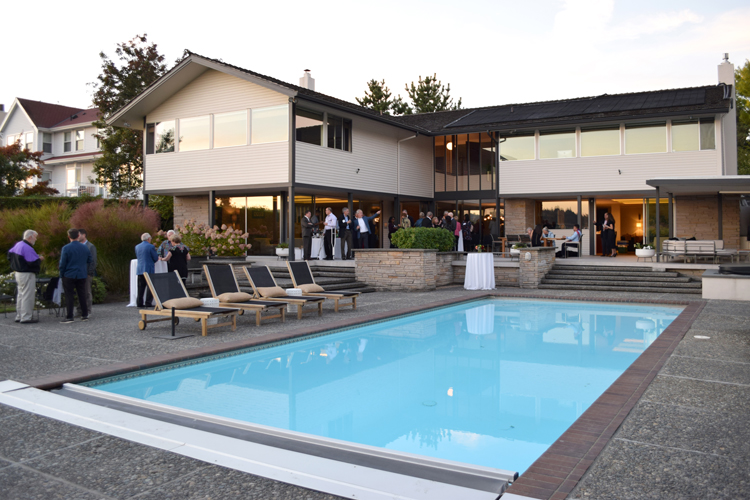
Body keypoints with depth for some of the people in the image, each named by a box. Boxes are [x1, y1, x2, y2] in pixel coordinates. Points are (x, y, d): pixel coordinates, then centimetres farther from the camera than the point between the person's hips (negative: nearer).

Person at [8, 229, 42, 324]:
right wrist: (39, 259, -6)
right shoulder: (27, 248, -21)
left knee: (20, 295, 17)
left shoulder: (17, 245, 10)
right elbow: (33, 262, -25)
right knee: (27, 296, -5)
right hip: (27, 274, -10)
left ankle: (19, 316, 25)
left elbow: (10, 254, 21)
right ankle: (26, 317, -2)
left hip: (18, 273, 10)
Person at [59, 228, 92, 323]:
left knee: (69, 296, 1)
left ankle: (69, 317, 1)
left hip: (69, 276, -4)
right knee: (82, 295, 11)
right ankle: (85, 315, 15)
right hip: (82, 275, 4)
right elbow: (89, 260, 10)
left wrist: (61, 275, 1)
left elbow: (62, 263, -9)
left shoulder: (66, 248, -12)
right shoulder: (85, 247, 2)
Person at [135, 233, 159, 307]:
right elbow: (156, 258, -5)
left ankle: (139, 303, 10)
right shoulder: (151, 246, -8)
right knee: (150, 286, -1)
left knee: (141, 287, 10)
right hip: (149, 269, -6)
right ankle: (148, 303, -5)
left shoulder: (137, 246, 10)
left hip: (139, 270, 6)